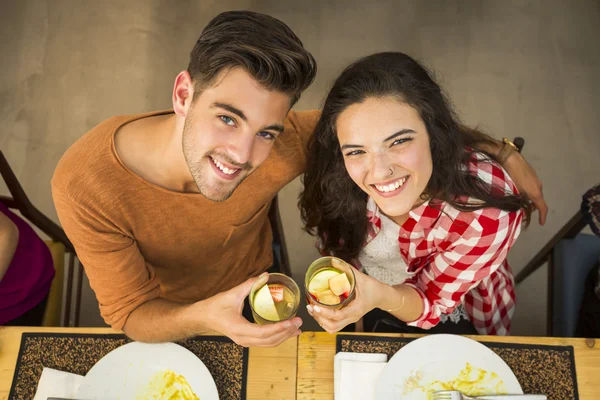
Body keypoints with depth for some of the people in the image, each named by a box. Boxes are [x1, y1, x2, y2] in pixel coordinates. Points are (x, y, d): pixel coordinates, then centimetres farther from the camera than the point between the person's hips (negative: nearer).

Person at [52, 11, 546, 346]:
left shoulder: (279, 146, -37)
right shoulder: (85, 185, -38)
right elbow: (129, 313, -29)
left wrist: (502, 151, -20)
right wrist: (204, 319, -51)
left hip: (254, 289, 1)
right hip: (163, 315, 0)